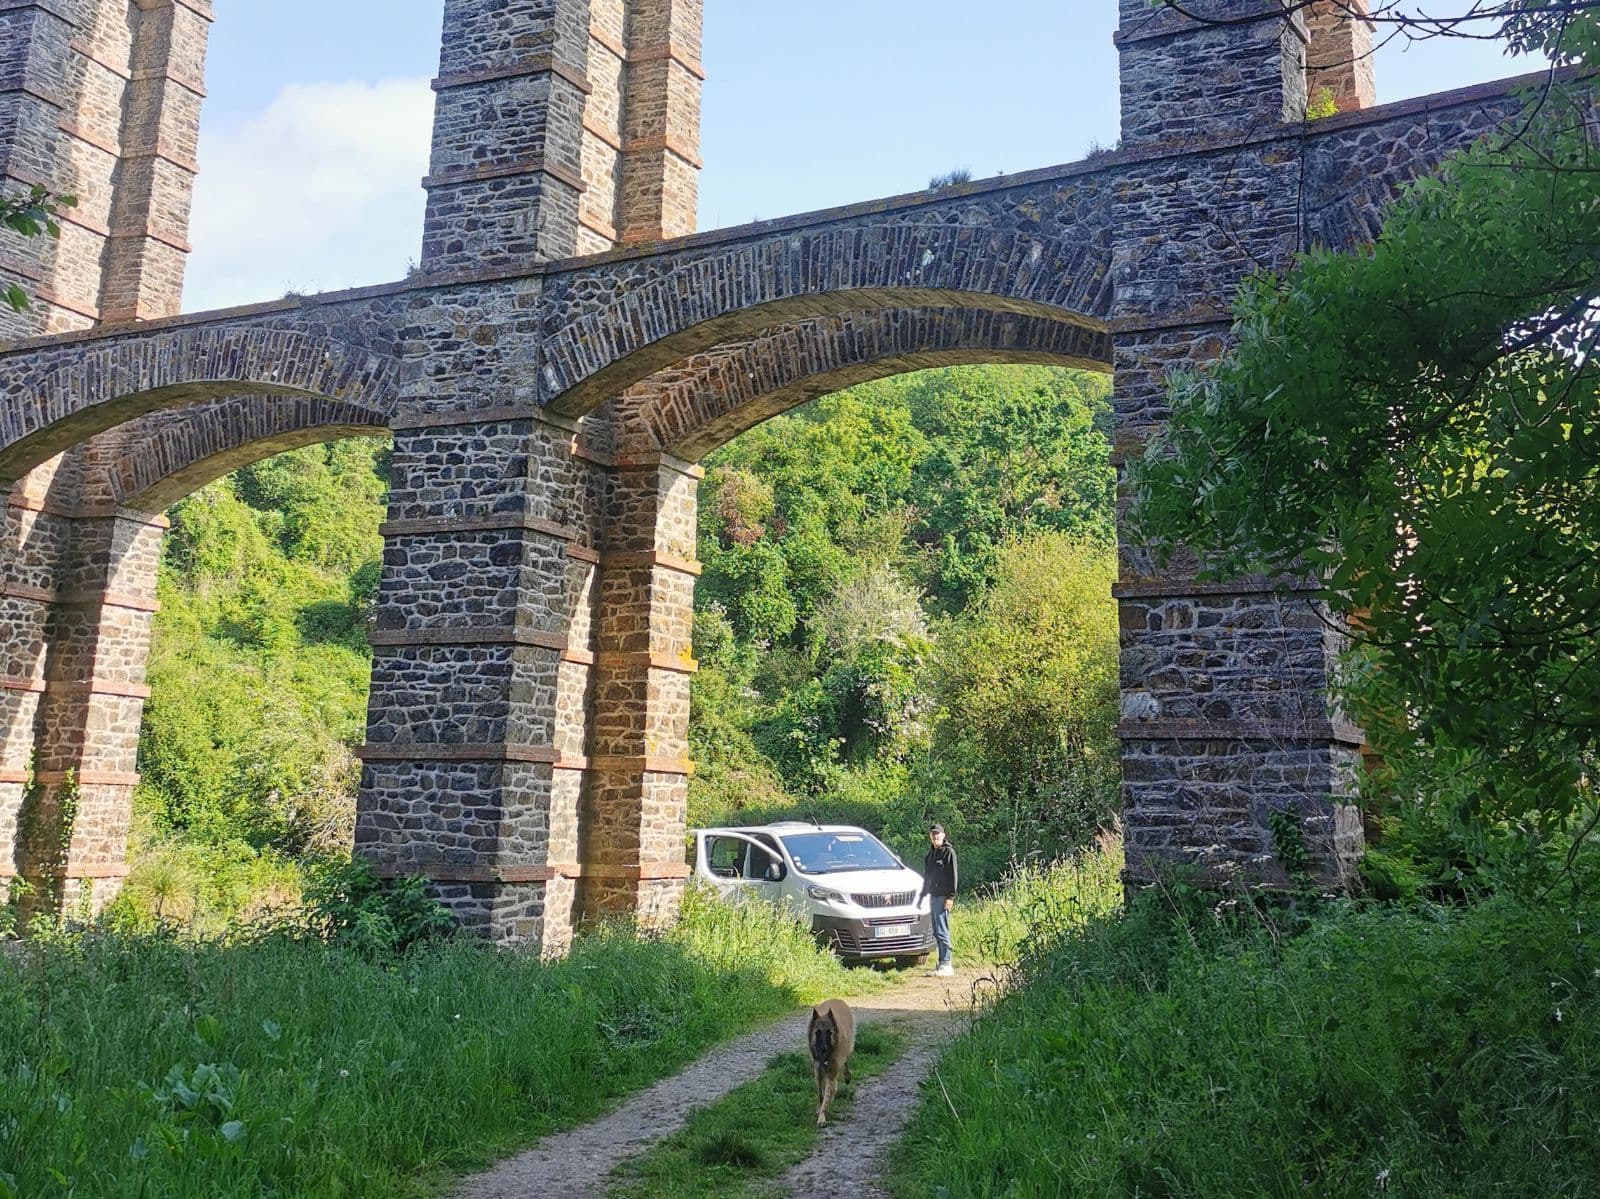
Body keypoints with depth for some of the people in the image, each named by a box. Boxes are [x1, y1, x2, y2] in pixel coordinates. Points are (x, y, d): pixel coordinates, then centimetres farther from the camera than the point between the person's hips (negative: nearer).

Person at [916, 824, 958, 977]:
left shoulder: (948, 852, -6)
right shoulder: (930, 854, 18)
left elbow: (952, 876, -11)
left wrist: (951, 897, -16)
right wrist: (922, 895, 20)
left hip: (943, 897, -8)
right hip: (932, 895, 8)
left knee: (942, 931, -11)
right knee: (936, 931, 9)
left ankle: (946, 964, -10)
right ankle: (941, 963, 13)